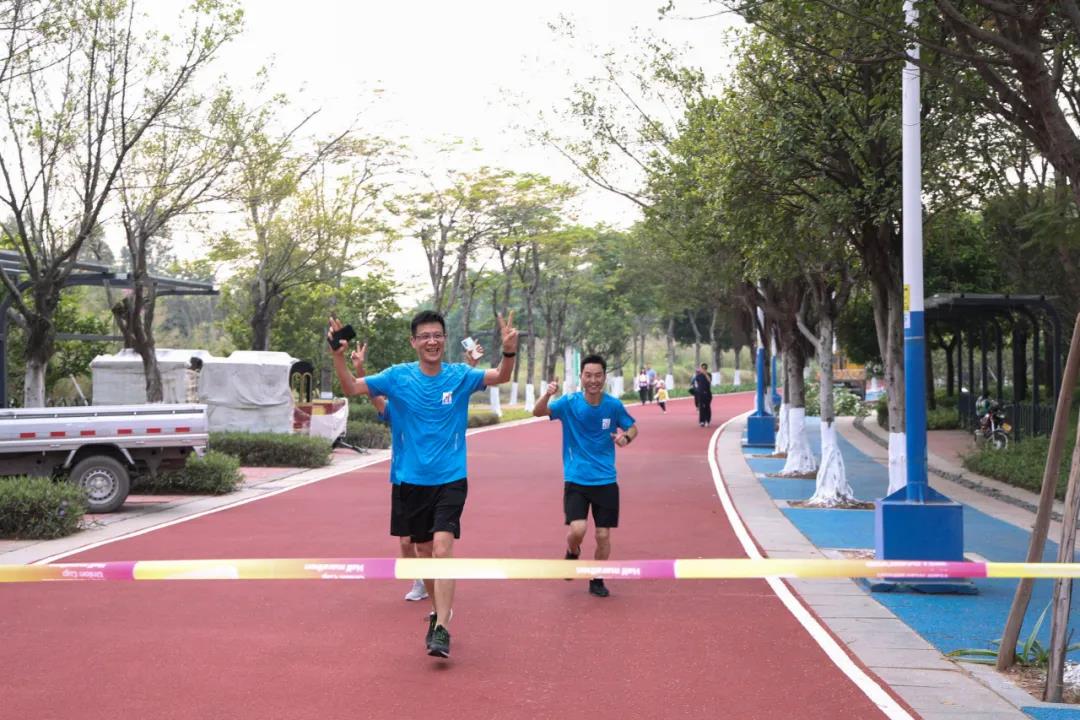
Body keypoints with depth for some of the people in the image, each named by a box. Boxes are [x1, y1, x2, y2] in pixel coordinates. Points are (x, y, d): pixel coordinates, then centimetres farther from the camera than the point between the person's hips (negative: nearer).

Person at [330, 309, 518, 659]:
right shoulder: (398, 377, -2)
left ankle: (442, 630, -16)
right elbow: (351, 388, -4)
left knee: (443, 548, -17)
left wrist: (509, 351, -36)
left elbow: (501, 377, -15)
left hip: (451, 479, -2)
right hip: (412, 481, 2)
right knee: (424, 551, 14)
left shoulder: (460, 375, -3)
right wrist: (338, 356, -21)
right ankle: (439, 610, 36)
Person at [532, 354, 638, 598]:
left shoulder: (614, 405, -3)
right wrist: (547, 394, -42)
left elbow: (632, 427, 12)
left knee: (603, 536, 2)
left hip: (605, 481, 2)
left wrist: (626, 437, -12)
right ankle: (572, 554, 19)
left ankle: (597, 580, 26)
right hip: (576, 480, -2)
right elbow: (538, 412, -21)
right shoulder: (570, 403, -9)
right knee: (577, 529, -17)